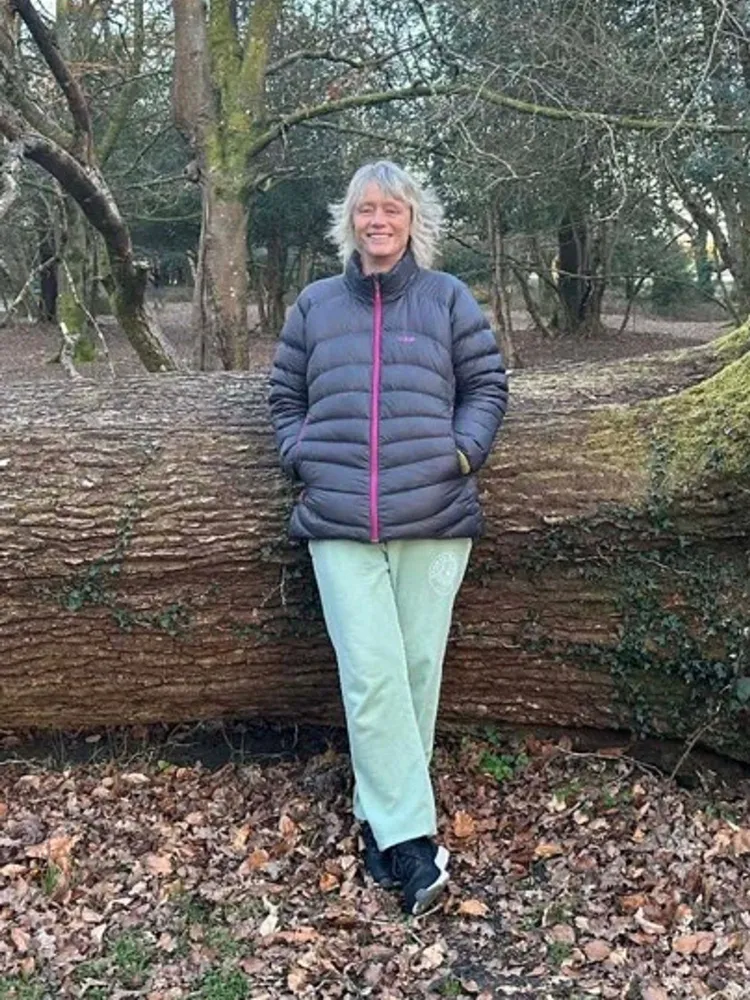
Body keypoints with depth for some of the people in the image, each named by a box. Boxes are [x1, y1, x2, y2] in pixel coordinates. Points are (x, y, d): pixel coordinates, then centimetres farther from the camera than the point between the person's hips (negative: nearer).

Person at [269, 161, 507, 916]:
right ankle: (409, 836, -3)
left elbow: (486, 386, 11)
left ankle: (383, 817, 19)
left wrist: (462, 451, -3)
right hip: (340, 522, 1)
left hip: (435, 517, 0)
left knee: (417, 668, 3)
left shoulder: (448, 299, 9)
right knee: (372, 674, -9)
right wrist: (303, 458, 4)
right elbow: (284, 397, 20)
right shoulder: (314, 305, 14)